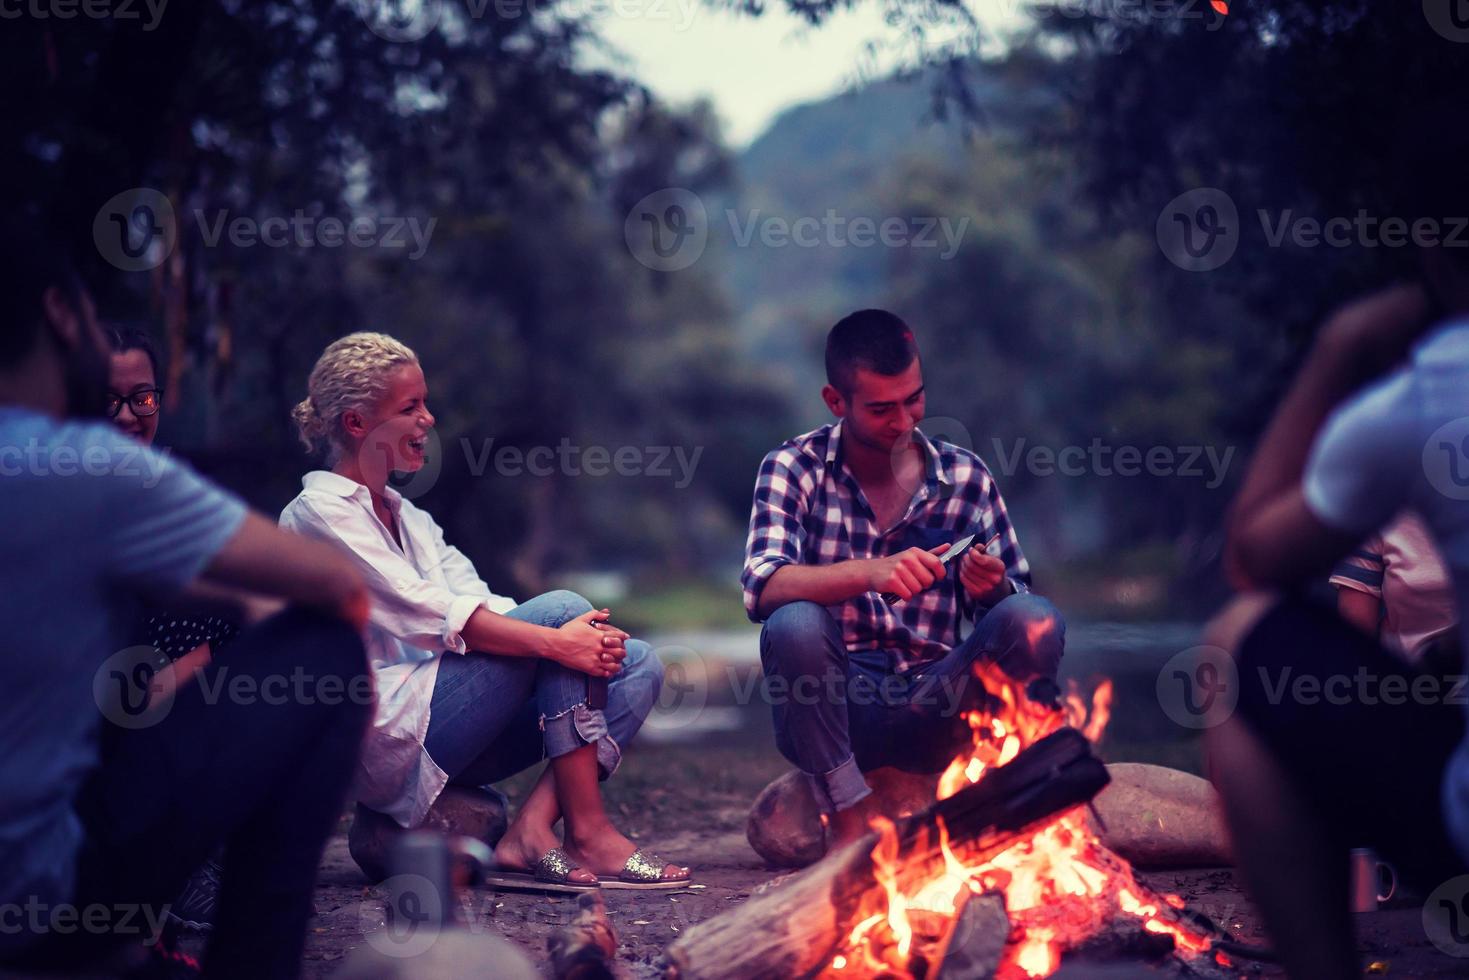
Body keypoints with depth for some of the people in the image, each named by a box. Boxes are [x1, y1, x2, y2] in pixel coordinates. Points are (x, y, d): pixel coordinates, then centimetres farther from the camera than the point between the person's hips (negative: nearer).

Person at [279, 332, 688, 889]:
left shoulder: (408, 518, 23)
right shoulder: (319, 514, -5)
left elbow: (480, 604, 10)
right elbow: (429, 614, -18)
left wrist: (585, 638, -10)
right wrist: (557, 641, -25)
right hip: (388, 734, -8)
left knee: (638, 665, -5)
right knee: (562, 608, -20)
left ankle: (532, 831, -22)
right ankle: (587, 832, -20)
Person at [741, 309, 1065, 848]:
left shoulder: (966, 476, 6)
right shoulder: (794, 469, -1)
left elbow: (1014, 604, 8)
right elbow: (762, 588, -18)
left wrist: (993, 589, -17)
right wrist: (869, 572, -35)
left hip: (932, 708, 2)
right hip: (833, 711, -1)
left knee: (1036, 619, -23)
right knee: (794, 623, -33)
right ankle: (850, 818, -16)